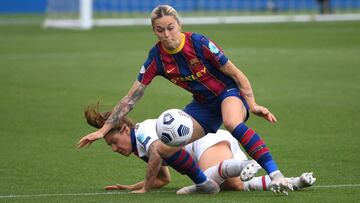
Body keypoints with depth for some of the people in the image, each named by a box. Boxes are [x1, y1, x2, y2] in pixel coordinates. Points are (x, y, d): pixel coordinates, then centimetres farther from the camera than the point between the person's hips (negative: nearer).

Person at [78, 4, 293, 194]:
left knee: (232, 122, -40)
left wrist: (253, 105, -21)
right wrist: (104, 130, -8)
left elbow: (236, 74, -13)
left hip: (229, 93, -5)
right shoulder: (156, 57, -11)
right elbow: (131, 98, -6)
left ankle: (276, 175, -43)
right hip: (202, 104, 5)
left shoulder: (199, 43, -22)